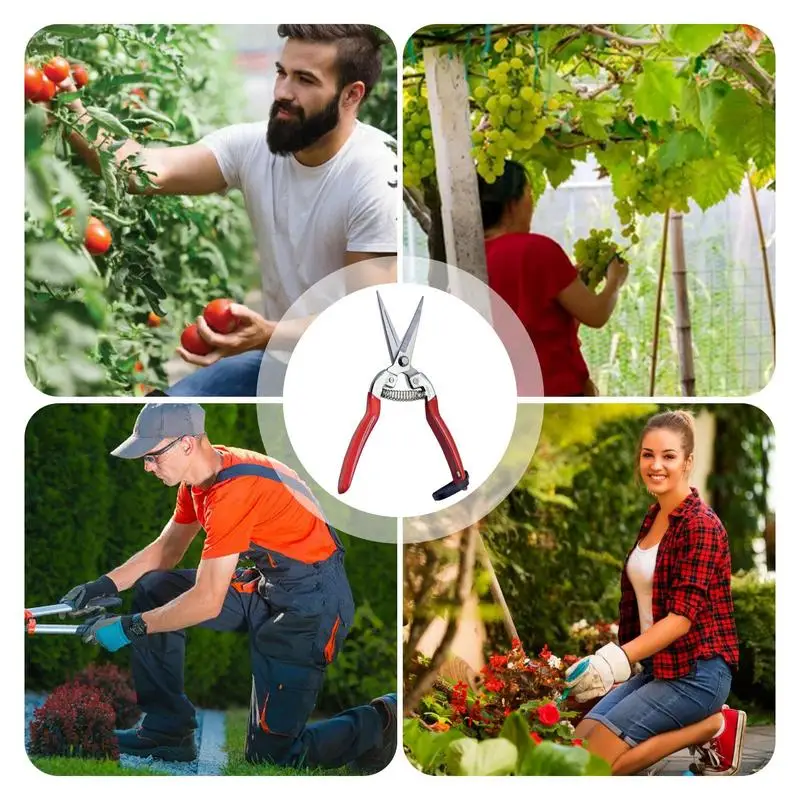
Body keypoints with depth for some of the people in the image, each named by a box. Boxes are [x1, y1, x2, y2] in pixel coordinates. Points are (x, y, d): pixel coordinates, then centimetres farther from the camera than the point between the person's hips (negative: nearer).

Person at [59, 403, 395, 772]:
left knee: (269, 754, -7)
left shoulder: (233, 491, -27)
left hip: (311, 606, -10)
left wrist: (130, 627, -17)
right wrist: (102, 586, 2)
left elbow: (207, 602, -25)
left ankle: (378, 723, 12)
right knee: (153, 590, 4)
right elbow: (166, 549, 15)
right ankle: (167, 731, 10)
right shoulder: (199, 475, 2)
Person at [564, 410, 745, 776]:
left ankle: (713, 727, -3)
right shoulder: (653, 517, 11)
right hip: (655, 666, 9)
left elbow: (683, 616, -22)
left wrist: (618, 659, -31)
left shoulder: (700, 525, -15)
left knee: (596, 762, -16)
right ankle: (707, 723, 4)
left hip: (696, 671, -9)